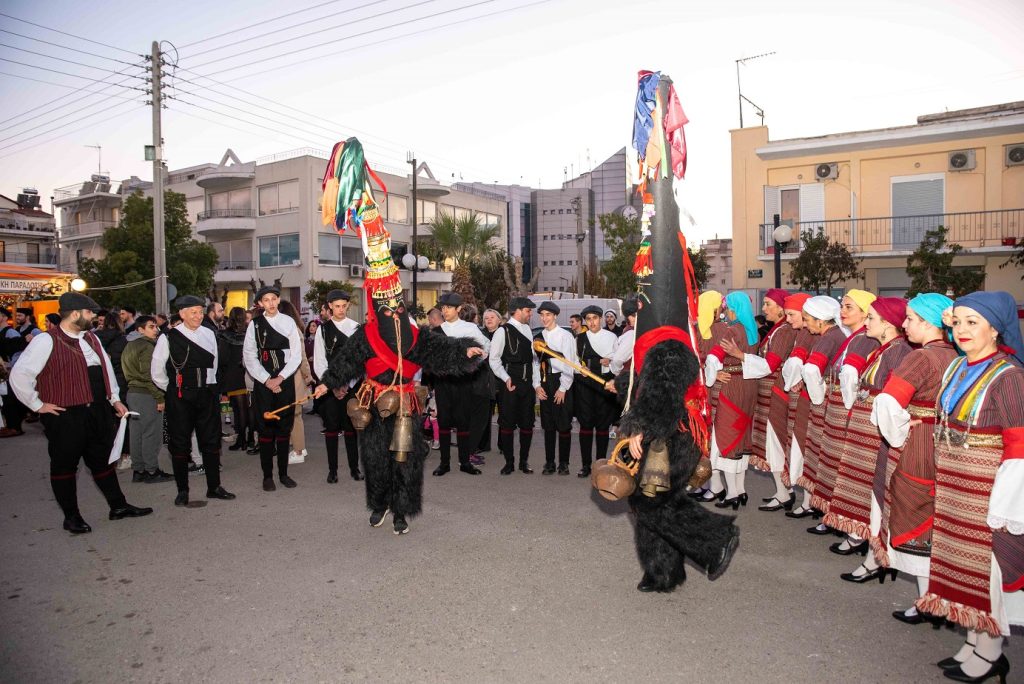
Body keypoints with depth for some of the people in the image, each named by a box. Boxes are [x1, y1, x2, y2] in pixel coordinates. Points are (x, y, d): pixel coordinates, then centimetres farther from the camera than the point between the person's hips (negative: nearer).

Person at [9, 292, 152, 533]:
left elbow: (106, 368, 21)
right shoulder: (46, 341, -12)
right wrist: (37, 405, -10)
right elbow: (19, 375, -14)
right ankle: (71, 516, 18)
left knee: (103, 460, 14)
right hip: (65, 415, -7)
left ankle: (118, 506, 23)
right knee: (64, 466, 7)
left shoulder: (91, 338, 12)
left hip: (98, 411, 7)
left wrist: (115, 399, 16)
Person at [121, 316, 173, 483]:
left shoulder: (130, 346, 16)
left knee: (137, 433, 12)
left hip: (132, 392, 10)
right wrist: (160, 397, -16)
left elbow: (129, 372, 20)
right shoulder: (147, 346, -13)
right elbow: (149, 375, -19)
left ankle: (138, 470, 17)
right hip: (146, 394, -10)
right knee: (151, 433, -4)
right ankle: (152, 471, 1)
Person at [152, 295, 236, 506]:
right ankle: (182, 491, 16)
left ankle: (214, 487, 18)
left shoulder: (209, 334, 6)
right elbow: (157, 371, 2)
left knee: (211, 441, 8)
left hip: (207, 395, 4)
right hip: (179, 398, -4)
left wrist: (210, 387, 14)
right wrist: (173, 391, 7)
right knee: (179, 444, 4)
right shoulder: (169, 338, -6)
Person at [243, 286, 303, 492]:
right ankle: (267, 476, 10)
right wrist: (267, 380, -8)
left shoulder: (288, 322, 4)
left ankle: (283, 473, 17)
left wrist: (280, 378, -7)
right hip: (263, 382, -1)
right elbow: (249, 356, 0)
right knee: (265, 429, 1)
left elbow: (296, 354, 1)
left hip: (285, 381, 1)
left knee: (284, 428, 6)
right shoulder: (255, 324, 2)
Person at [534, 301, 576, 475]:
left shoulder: (565, 335, -5)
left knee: (564, 424, 1)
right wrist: (537, 386, 1)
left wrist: (562, 388, -10)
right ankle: (549, 462, 18)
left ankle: (564, 463, 12)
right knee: (548, 424, 9)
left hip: (561, 382, -4)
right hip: (544, 383, 4)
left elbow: (569, 364, -7)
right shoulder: (538, 337, 9)